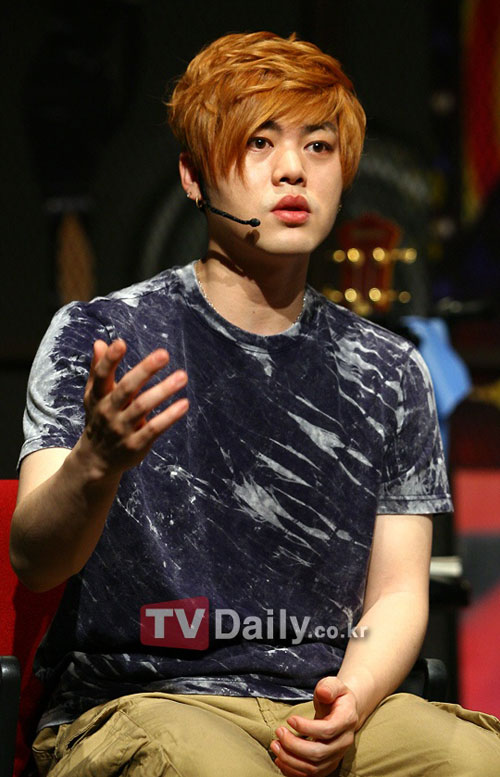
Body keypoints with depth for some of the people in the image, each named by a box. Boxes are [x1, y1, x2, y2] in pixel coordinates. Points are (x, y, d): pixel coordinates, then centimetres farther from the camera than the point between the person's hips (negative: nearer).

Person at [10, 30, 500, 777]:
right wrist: (97, 464, -32)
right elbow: (35, 560, -9)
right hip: (133, 704, -3)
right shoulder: (98, 338, 2)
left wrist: (350, 702, -10)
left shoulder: (388, 373, 14)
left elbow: (398, 591, 13)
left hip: (318, 711, 3)